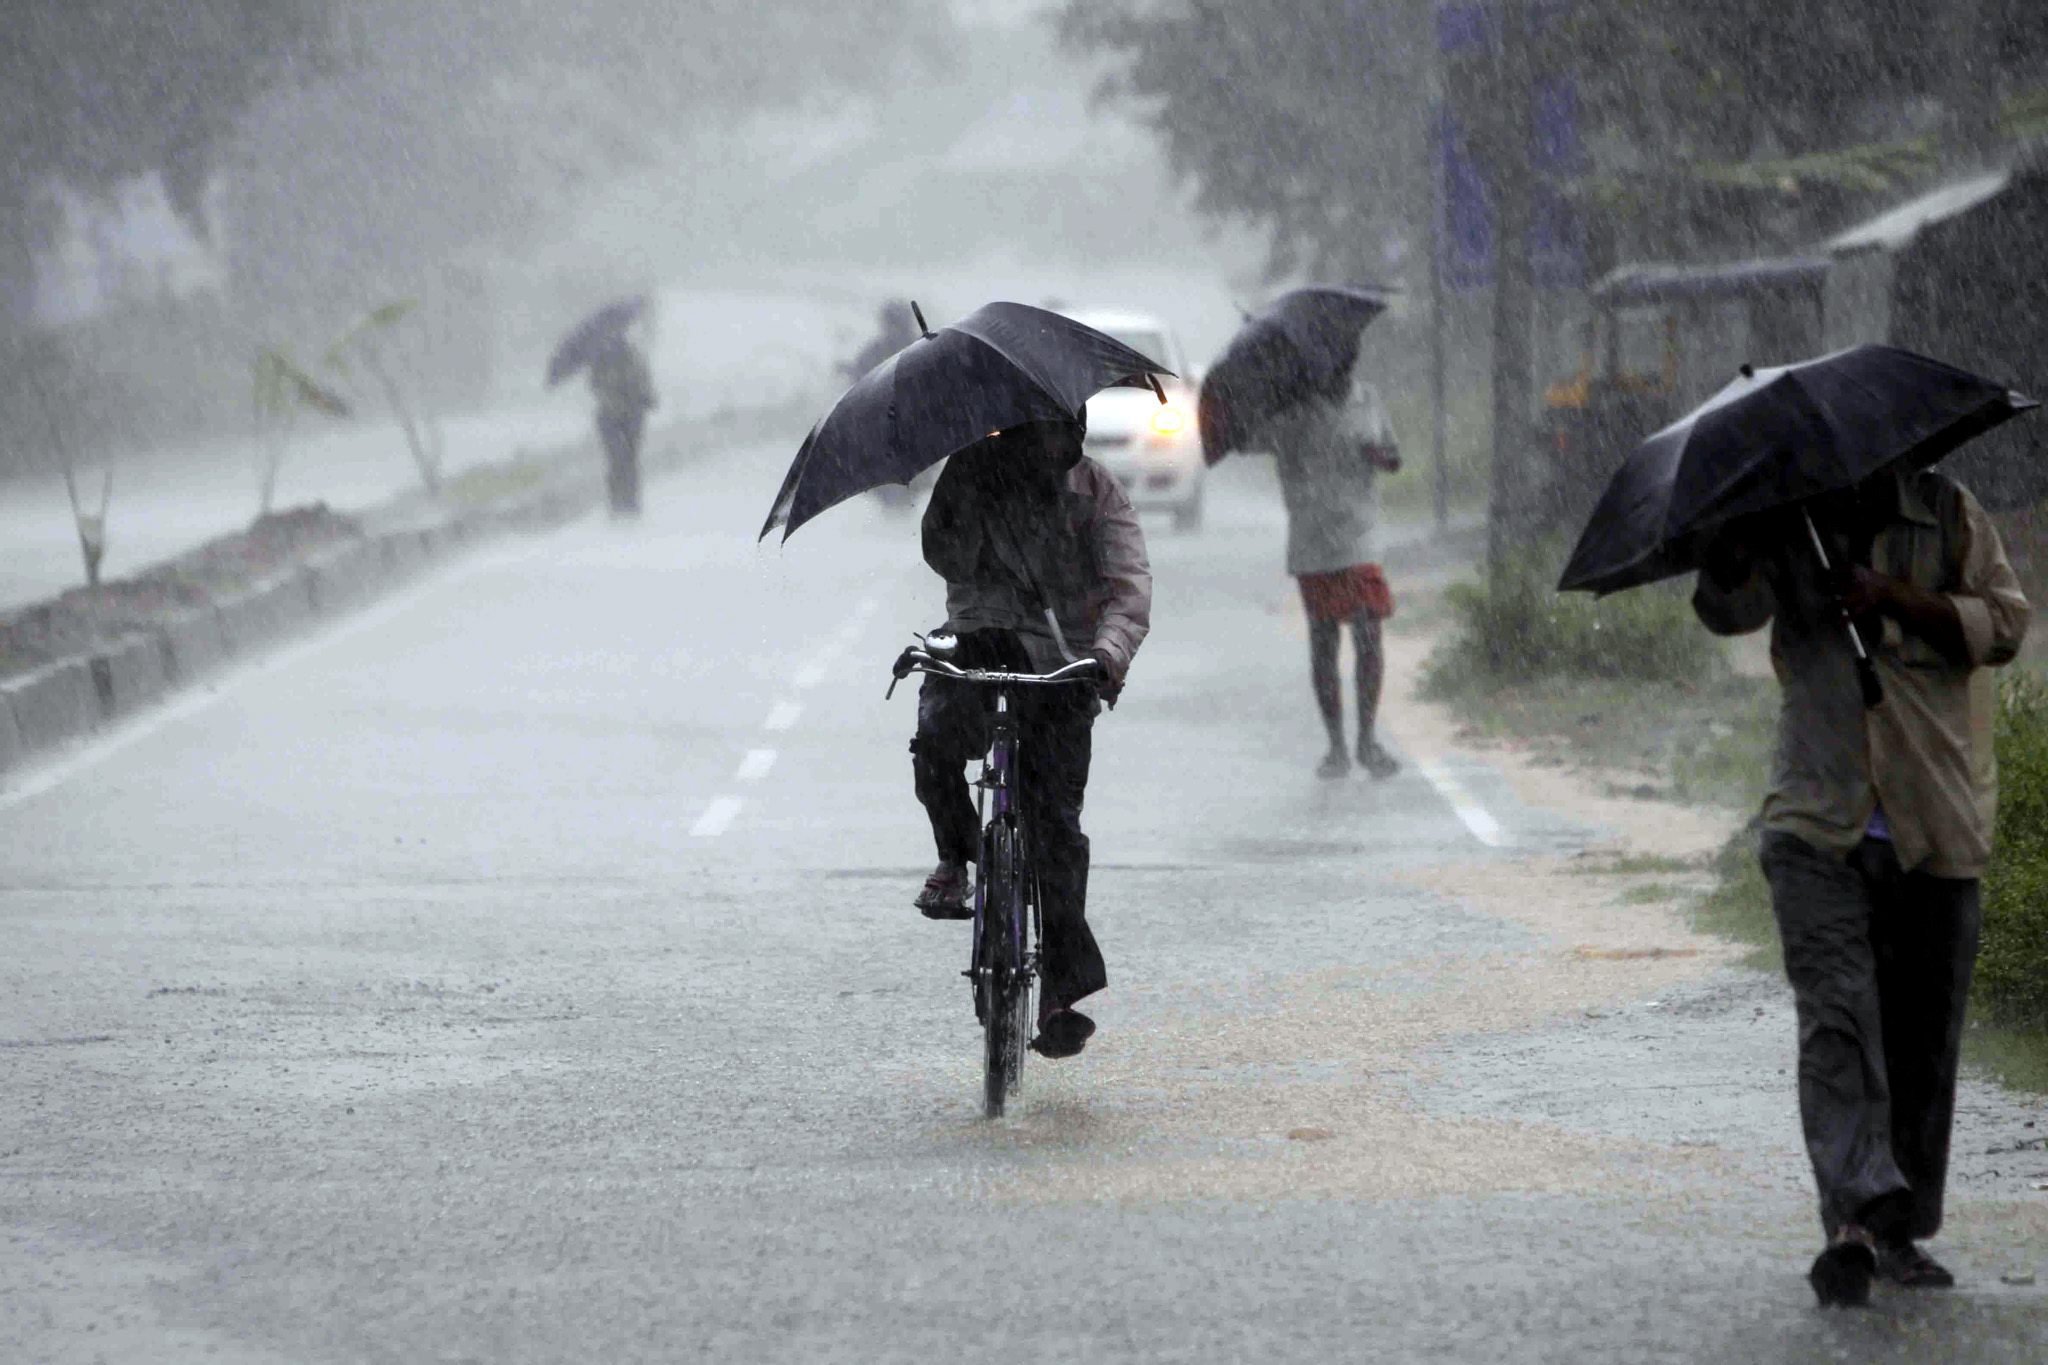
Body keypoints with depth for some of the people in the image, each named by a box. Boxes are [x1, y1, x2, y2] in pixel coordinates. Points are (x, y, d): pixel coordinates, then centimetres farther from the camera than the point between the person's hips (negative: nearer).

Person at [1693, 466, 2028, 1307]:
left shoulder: (1948, 514, 6)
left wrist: (1896, 600, -15)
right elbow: (1727, 608, -8)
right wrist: (1732, 547, -26)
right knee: (1836, 1015, -17)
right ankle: (1858, 1215, -27)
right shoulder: (1790, 531, 6)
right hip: (1819, 826, -1)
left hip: (1936, 828, 1)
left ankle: (1900, 1233, 18)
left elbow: (2004, 623, -3)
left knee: (1923, 1035, 7)